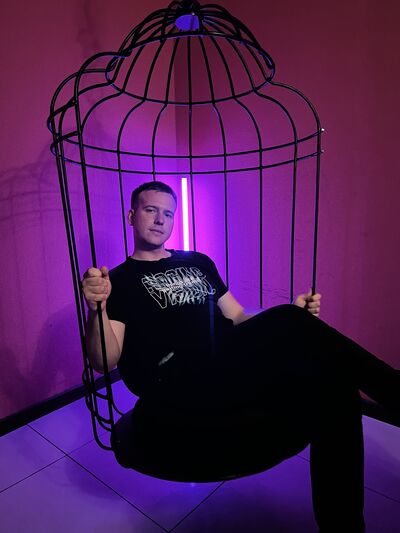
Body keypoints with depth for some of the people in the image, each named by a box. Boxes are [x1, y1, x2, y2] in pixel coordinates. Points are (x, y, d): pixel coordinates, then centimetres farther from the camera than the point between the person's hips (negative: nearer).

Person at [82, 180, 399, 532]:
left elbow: (238, 318, 24)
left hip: (235, 371, 6)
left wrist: (293, 315, 6)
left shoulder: (199, 262, 25)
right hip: (179, 391, -5)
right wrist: (97, 309, -22)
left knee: (334, 389, -21)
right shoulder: (119, 281, 9)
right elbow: (105, 362, -1)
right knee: (291, 326, -28)